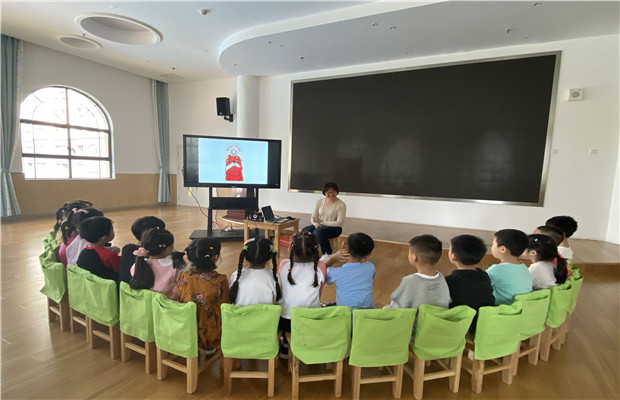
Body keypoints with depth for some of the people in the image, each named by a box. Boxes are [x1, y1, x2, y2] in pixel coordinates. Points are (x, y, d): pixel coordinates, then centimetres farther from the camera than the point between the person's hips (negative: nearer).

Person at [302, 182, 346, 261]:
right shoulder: (320, 202, 4)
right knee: (305, 231, -25)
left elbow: (339, 223, -15)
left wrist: (321, 222, -19)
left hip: (334, 228, -4)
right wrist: (316, 224, -20)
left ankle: (328, 254, -17)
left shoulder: (341, 205, -10)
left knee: (318, 232, -35)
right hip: (319, 226, 4)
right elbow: (313, 218, 5)